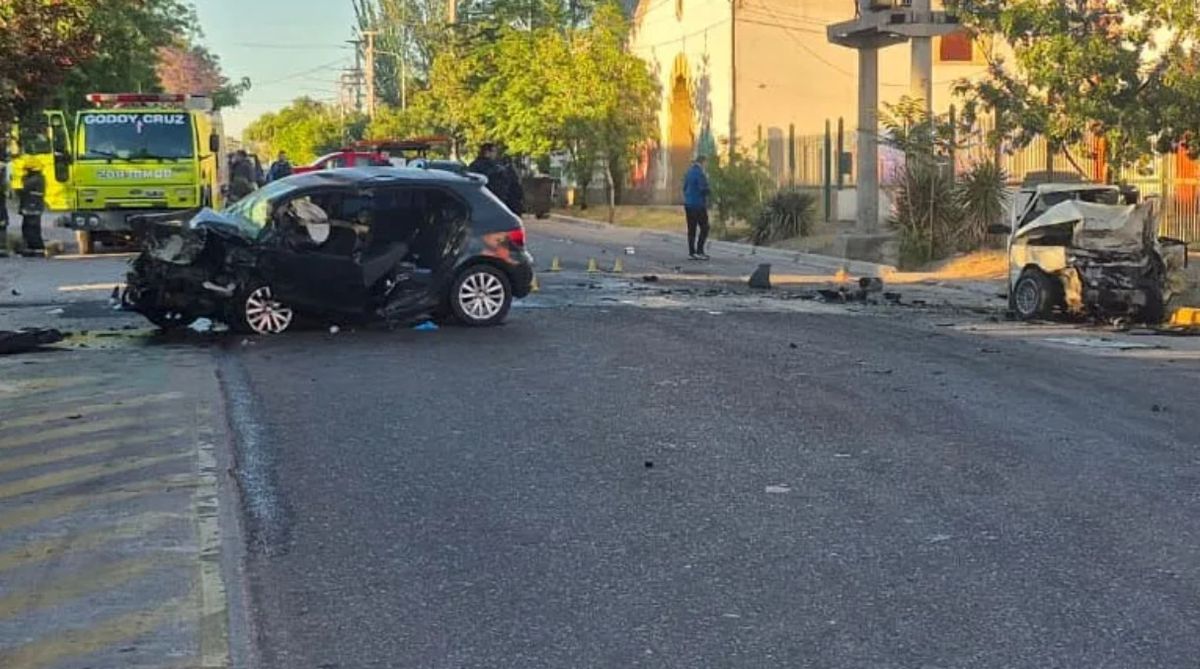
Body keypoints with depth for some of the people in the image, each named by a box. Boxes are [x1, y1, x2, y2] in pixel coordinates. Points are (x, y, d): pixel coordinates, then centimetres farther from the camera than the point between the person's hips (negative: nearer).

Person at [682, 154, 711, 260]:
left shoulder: (689, 172, 11)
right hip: (698, 204, -8)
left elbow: (685, 188, 18)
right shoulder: (700, 173, -15)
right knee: (704, 228, -2)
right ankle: (699, 250, -8)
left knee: (691, 229, 9)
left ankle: (691, 252, 8)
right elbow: (704, 189, -19)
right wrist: (706, 180, -2)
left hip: (688, 204, 8)